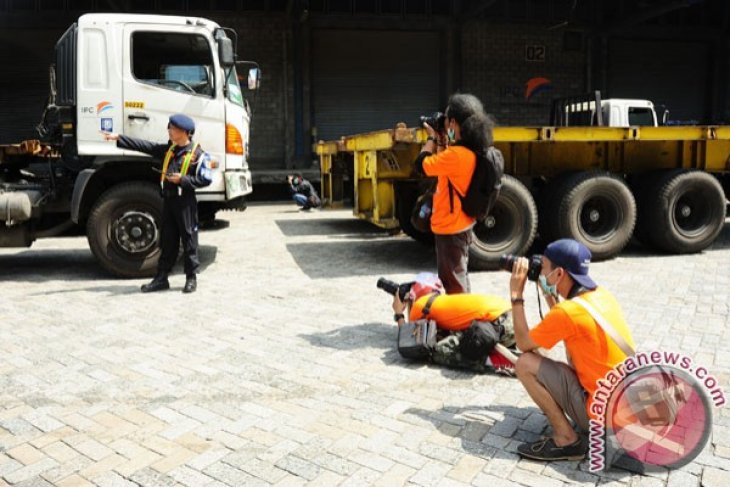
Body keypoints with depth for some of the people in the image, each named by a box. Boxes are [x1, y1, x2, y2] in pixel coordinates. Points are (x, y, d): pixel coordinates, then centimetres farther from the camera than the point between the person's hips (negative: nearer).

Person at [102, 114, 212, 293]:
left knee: (189, 240, 1)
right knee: (167, 241, 10)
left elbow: (205, 180, -12)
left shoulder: (197, 154, -7)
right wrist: (119, 138, 8)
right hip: (168, 200, 6)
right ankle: (161, 278, 16)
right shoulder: (168, 150, 12)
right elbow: (143, 146, 11)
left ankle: (191, 278, 11)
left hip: (185, 202, -6)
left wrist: (183, 180, -18)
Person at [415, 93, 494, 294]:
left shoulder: (457, 154, -27)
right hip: (460, 224, 10)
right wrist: (440, 140, 7)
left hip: (451, 227, -10)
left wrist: (432, 138, -5)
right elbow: (442, 166, 15)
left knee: (454, 284, 2)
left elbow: (422, 165, -19)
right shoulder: (471, 150, 2)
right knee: (459, 277, 23)